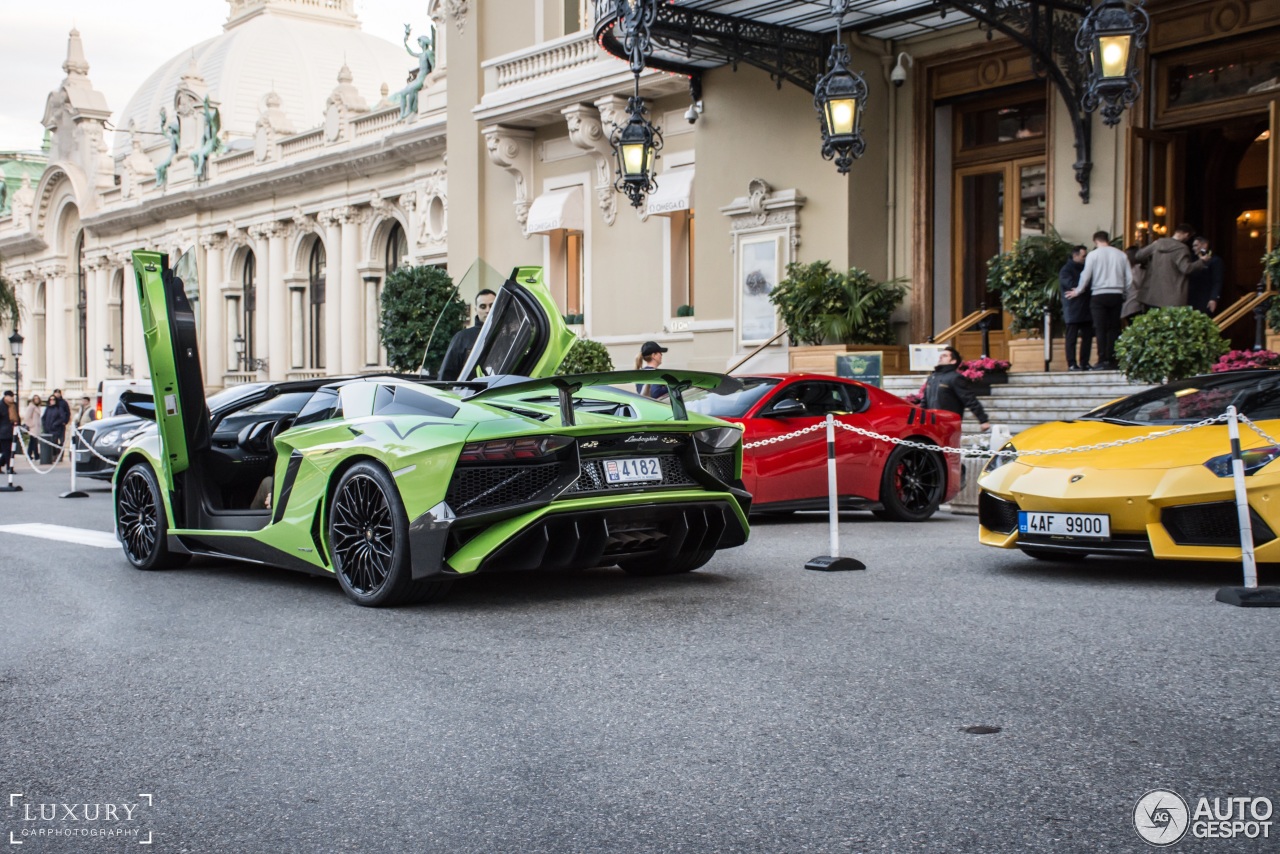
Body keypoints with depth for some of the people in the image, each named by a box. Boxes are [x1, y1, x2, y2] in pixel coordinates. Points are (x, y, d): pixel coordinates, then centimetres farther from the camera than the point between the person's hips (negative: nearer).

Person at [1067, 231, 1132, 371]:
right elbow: (1129, 278, 7)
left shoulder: (1093, 255, -2)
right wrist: (1124, 292, 21)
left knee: (1100, 328, -2)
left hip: (1100, 295, -3)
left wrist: (1078, 292, 14)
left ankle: (1103, 361, -8)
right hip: (1117, 295, 3)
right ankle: (1112, 361, 3)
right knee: (1114, 328, 7)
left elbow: (1086, 276, 0)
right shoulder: (1120, 254, 7)